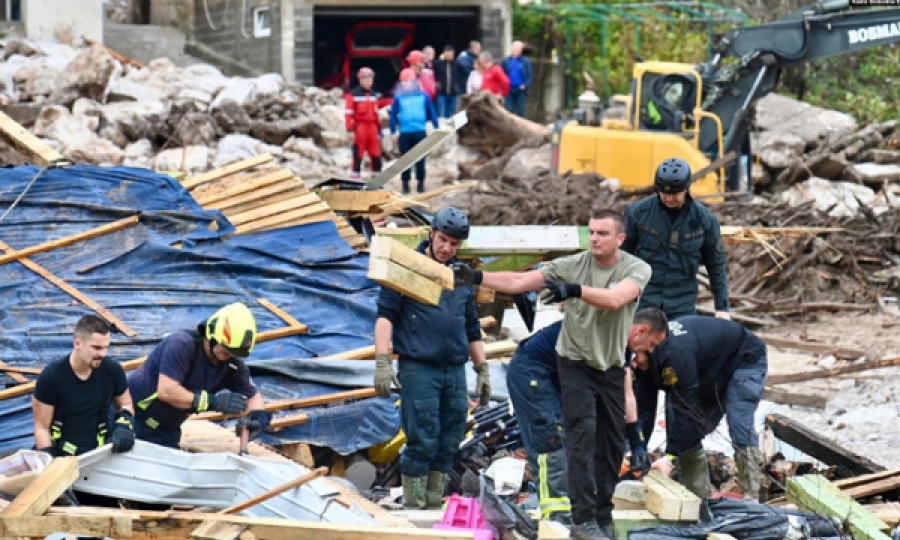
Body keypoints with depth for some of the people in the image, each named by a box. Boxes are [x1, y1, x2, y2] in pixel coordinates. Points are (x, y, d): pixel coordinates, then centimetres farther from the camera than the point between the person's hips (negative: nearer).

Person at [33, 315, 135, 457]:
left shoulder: (112, 371, -1)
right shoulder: (51, 376, -9)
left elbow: (125, 405, 18)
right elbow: (42, 427, -3)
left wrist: (124, 425, -4)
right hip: (61, 456, -2)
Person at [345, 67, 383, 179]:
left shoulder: (373, 95, 14)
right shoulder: (353, 95, -5)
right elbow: (348, 114, -9)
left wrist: (379, 130, 19)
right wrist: (350, 130, -15)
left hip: (372, 128, 6)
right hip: (359, 128, -6)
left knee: (376, 156, 4)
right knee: (358, 155, -2)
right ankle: (355, 177, 2)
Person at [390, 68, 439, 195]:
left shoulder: (423, 96, 3)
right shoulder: (398, 98, 2)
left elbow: (431, 113, 9)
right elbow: (393, 115, 4)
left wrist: (437, 128, 8)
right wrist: (393, 132, 0)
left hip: (420, 132, 0)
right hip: (405, 133, 0)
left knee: (420, 160, 2)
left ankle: (421, 184, 13)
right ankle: (405, 185, 13)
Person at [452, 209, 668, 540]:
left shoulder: (637, 269, -11)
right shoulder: (572, 265, -10)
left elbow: (614, 299, -31)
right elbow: (519, 282, -15)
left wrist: (575, 290, -47)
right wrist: (477, 278, -27)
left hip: (611, 367, 2)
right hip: (575, 363, -2)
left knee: (612, 445, 9)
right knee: (583, 437, -14)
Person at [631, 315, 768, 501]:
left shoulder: (674, 352, -40)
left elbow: (685, 405, -38)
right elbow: (644, 408, -11)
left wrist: (670, 456, -35)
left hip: (745, 360, -9)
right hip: (711, 377, 10)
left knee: (740, 427, -25)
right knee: (689, 432, 2)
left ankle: (751, 497, -24)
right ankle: (700, 497, 6)